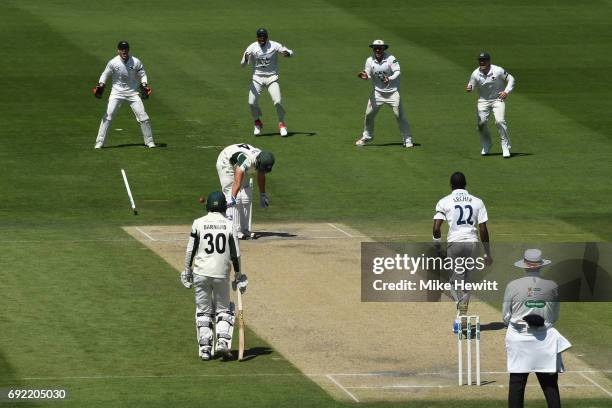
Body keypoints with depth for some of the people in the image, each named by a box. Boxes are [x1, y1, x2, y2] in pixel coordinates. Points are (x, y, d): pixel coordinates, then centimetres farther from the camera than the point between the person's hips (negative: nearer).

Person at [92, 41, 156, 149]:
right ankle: (99, 143, -4)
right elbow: (105, 75, 0)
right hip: (117, 92, -1)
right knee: (107, 116, -10)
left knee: (143, 117, -3)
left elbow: (142, 75, 4)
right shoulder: (113, 63, -11)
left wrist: (144, 85, -13)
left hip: (132, 92, 1)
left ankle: (149, 141, 12)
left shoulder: (136, 62, -9)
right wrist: (100, 85, -16)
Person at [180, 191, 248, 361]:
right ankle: (223, 341, -7)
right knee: (223, 310, 13)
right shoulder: (229, 225, -3)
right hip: (222, 274, 0)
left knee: (203, 312, 9)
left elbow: (191, 250, -1)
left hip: (201, 273, 0)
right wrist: (238, 276, 9)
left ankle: (204, 348, 3)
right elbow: (235, 254, -2)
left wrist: (187, 271, 11)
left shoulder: (198, 223, -3)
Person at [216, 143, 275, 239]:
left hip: (237, 165, 8)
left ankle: (244, 229, 7)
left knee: (247, 197, 2)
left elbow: (261, 176, 4)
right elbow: (237, 181, -50)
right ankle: (235, 231, -19)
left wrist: (263, 195, 16)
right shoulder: (247, 160, -41)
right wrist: (232, 199, -58)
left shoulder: (262, 159, -16)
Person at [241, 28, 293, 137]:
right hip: (257, 78, 1)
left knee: (277, 102, -17)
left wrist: (287, 53, -35)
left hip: (272, 78, -1)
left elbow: (290, 52, -10)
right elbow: (243, 64, -11)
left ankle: (282, 124, 8)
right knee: (252, 102, -12)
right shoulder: (252, 48, -6)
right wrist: (245, 58, -35)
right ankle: (257, 123, 16)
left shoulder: (274, 46, -7)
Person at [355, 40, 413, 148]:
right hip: (377, 92, 4)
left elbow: (397, 72, -17)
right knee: (369, 114, 5)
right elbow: (368, 75, 1)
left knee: (400, 115, -7)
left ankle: (407, 139, 2)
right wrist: (365, 77, -23)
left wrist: (389, 79, -35)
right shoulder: (370, 61, -4)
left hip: (392, 92, -4)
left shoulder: (391, 59, -14)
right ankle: (367, 137, 27)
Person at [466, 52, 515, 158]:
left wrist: (506, 91, -18)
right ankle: (486, 145, 20)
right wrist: (469, 88, -31)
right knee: (481, 123, -7)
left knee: (500, 121, -20)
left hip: (498, 99, -2)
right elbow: (471, 85, -6)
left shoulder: (498, 71, -15)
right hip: (483, 100, 2)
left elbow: (511, 79, -4)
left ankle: (505, 147, -9)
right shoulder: (475, 74, -10)